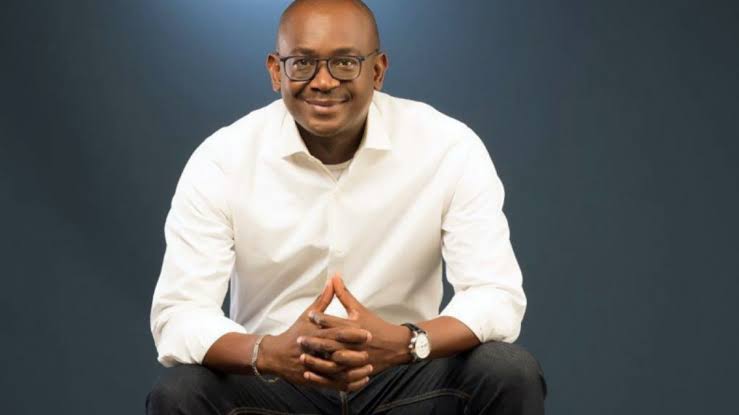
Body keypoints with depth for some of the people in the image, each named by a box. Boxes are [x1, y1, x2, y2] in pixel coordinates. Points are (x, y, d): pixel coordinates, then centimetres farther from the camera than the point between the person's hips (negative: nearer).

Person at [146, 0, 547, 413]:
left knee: (512, 374, -26)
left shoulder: (451, 148, -13)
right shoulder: (220, 161, -13)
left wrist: (402, 344, -37)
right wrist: (270, 353, -39)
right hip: (274, 379, -1)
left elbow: (499, 296, -17)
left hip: (403, 376, 1)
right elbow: (177, 315, -18)